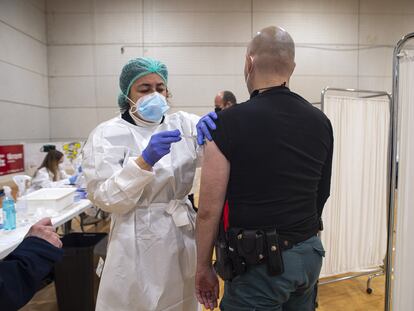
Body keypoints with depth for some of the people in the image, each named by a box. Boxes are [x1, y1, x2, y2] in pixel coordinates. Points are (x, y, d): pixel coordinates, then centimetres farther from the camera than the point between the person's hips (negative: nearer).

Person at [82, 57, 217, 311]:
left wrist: (212, 126, -28)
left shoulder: (182, 124, 4)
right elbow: (107, 199, -14)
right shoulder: (107, 135, -6)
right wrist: (145, 161, -27)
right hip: (139, 244, -3)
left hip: (184, 236, 4)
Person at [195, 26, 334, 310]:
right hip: (311, 254, 7)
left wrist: (204, 267, -1)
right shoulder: (321, 121, 1)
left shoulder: (230, 122, -17)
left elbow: (209, 210, -15)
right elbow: (322, 194, 11)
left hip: (260, 260, -6)